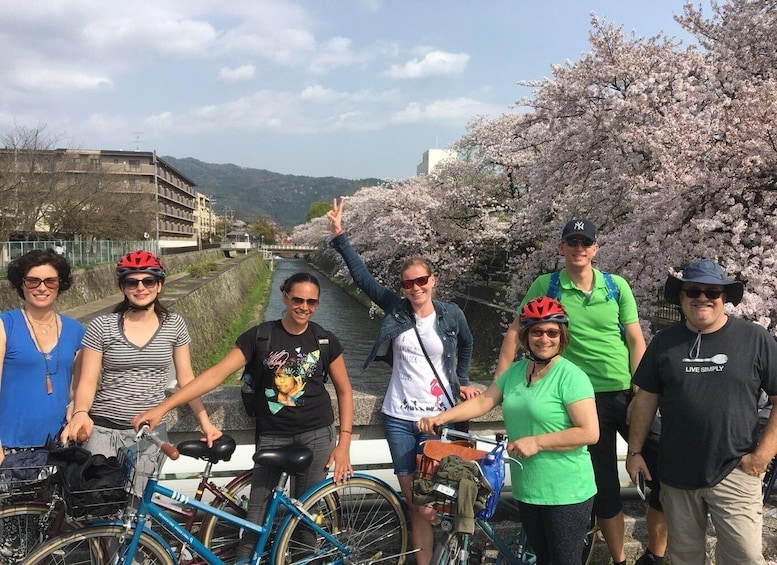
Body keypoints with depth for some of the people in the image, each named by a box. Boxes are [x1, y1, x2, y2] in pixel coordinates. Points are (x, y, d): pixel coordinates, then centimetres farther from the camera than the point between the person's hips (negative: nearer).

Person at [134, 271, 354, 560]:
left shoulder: (325, 341, -3)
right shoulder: (260, 337, -7)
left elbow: (344, 390, 5)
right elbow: (215, 374, -12)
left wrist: (344, 443, -3)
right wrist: (162, 407, -19)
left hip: (317, 434, 1)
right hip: (272, 435, 0)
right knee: (256, 515, 0)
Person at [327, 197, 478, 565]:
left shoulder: (451, 315, -1)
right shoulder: (396, 310, 0)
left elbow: (466, 345, 19)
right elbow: (362, 276, -4)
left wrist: (462, 381, 18)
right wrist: (339, 235, -7)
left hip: (438, 417, -1)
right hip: (399, 418, 1)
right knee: (414, 504, 7)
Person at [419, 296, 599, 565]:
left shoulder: (571, 376, -15)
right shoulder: (515, 371, 7)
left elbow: (590, 432, -20)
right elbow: (483, 401, 5)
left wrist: (537, 442, -21)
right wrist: (441, 417, -7)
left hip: (567, 493, -6)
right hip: (527, 490, 6)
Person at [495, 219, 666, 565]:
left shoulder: (616, 286, 2)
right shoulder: (546, 286, -1)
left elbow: (636, 341, 1)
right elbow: (515, 332, 3)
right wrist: (498, 383, -3)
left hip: (627, 394, 2)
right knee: (604, 488, 7)